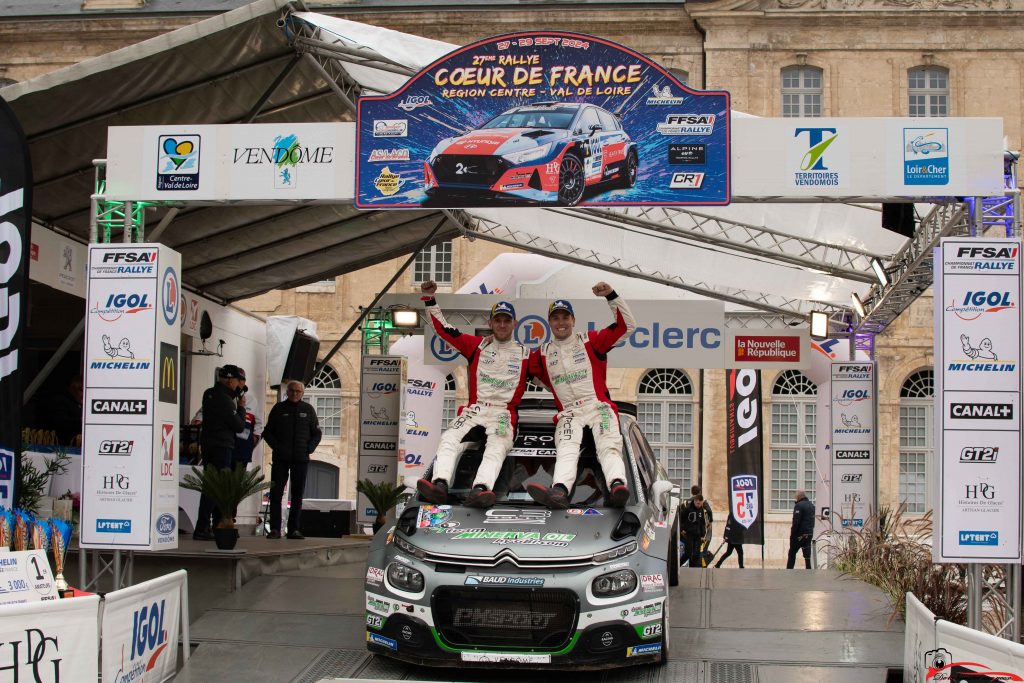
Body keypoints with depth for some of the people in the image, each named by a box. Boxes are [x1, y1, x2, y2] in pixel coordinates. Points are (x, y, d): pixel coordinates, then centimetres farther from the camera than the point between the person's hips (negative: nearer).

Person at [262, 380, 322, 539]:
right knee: (276, 493, -4)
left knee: (298, 495, 2)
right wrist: (276, 447, -6)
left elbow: (317, 433, 14)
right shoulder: (279, 409, 7)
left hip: (301, 459, 1)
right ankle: (275, 529, -1)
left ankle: (293, 529, 7)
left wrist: (309, 448, -2)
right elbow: (267, 432, 9)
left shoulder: (308, 410, 9)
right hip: (280, 459, -1)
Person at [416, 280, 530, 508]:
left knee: (497, 447, -32)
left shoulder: (525, 354, 11)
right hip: (474, 409, 2)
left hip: (504, 414, -2)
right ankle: (440, 485, -46)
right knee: (449, 438, -26)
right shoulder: (477, 345, 13)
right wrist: (430, 300, 2)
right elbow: (445, 330, 10)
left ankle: (479, 490, -57)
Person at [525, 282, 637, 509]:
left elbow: (627, 325, 4)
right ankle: (559, 492, -55)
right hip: (568, 413, 1)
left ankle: (617, 485, -53)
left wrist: (611, 296, -5)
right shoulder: (542, 353, 19)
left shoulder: (591, 341, 11)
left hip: (599, 407, -1)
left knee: (609, 448, -27)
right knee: (566, 451, -28)